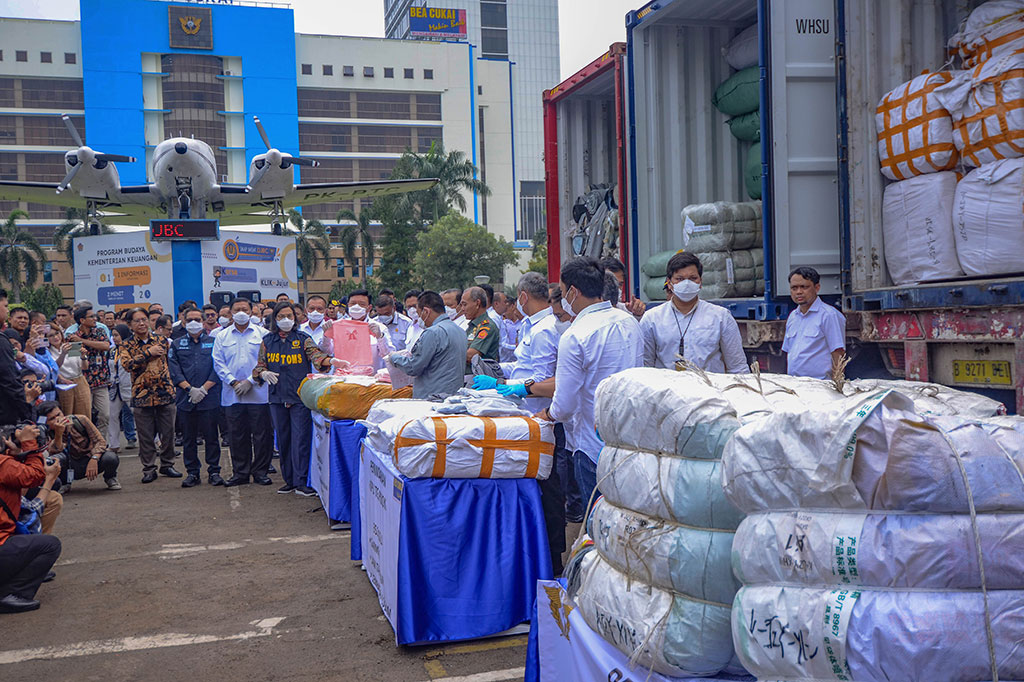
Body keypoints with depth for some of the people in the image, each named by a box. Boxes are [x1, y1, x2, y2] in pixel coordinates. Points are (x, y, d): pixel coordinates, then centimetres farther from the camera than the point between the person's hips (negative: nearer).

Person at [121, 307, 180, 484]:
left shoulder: (161, 340, 7)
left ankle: (167, 464, 22)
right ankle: (149, 469, 13)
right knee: (145, 435, 3)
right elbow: (127, 364, -17)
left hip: (165, 392, 2)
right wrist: (149, 353, -17)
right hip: (141, 395, -2)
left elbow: (170, 360, 18)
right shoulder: (127, 345, 1)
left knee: (168, 432, 8)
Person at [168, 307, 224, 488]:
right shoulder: (177, 344, 11)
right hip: (185, 399, 2)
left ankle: (214, 471, 10)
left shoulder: (213, 342, 8)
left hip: (209, 398, -1)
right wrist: (190, 388, -10)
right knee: (188, 437, 6)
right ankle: (192, 472, 14)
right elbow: (174, 370, 2)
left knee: (211, 436, 1)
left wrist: (203, 388, -10)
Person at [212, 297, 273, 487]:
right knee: (237, 435, 6)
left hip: (258, 392, -2)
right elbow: (218, 363, 6)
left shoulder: (262, 334, 5)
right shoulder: (222, 336, 12)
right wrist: (233, 381, -7)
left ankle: (260, 471, 10)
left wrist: (250, 381, -10)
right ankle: (240, 472, 15)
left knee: (261, 434, 0)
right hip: (232, 394, 2)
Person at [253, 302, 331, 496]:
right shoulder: (267, 341, 12)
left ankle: (301, 482, -4)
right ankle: (289, 480, 19)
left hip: (300, 396, -3)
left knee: (301, 438, -7)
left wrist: (331, 361, -34)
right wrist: (264, 373, -10)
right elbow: (259, 367, 14)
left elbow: (315, 354, -13)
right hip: (277, 397, 3)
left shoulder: (303, 339, 3)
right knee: (283, 439, 9)